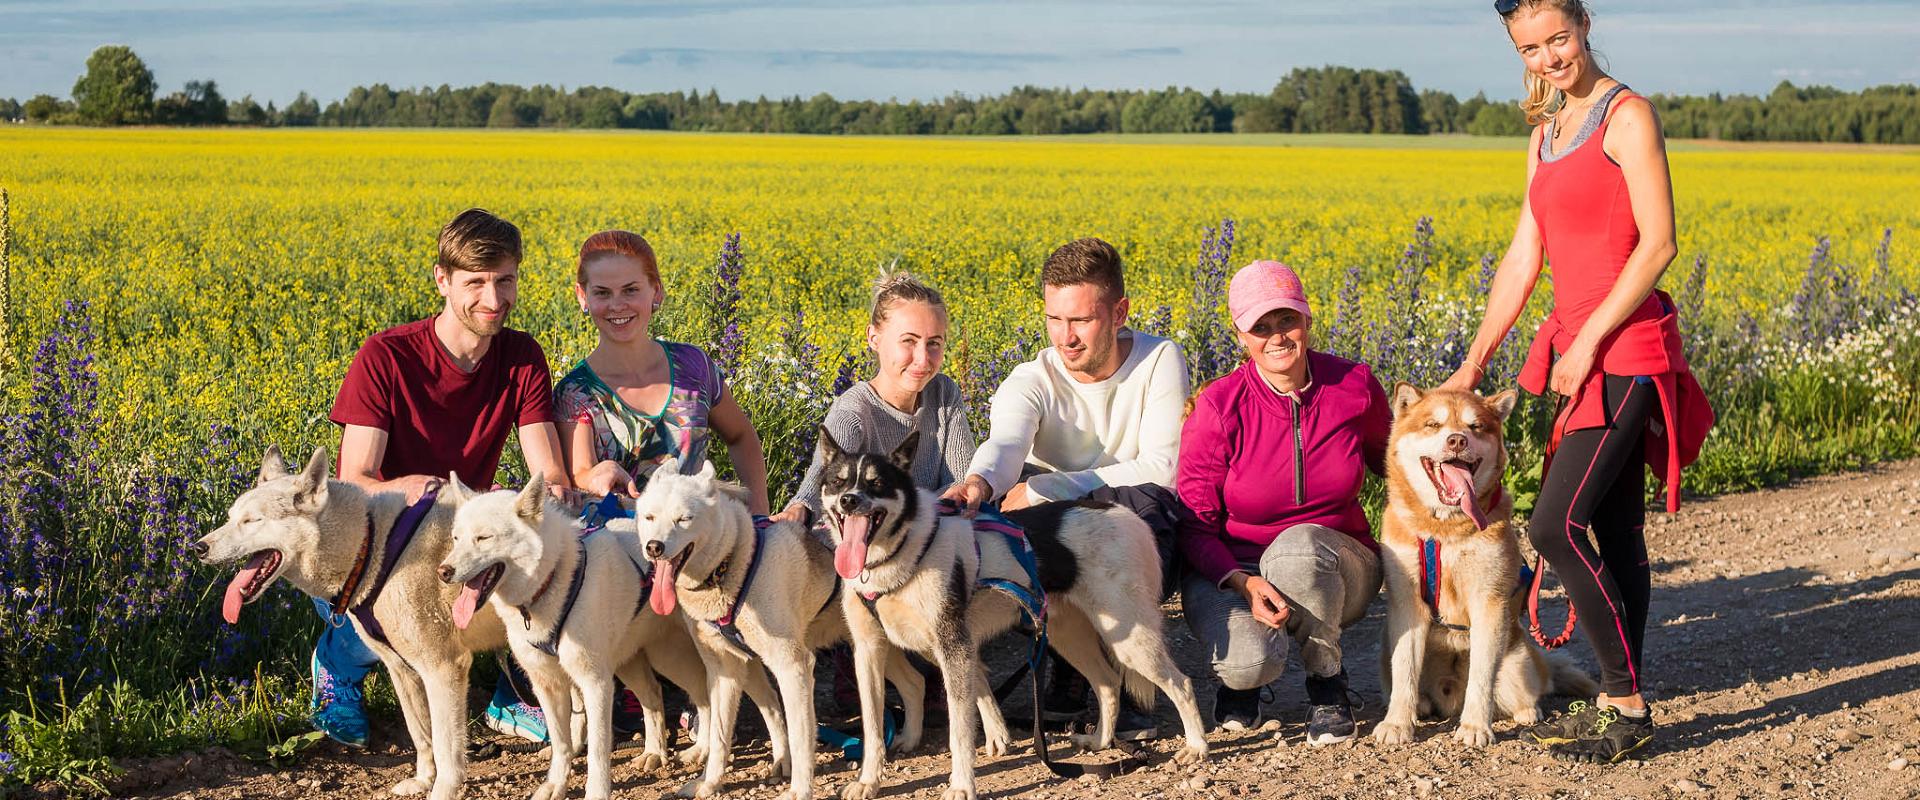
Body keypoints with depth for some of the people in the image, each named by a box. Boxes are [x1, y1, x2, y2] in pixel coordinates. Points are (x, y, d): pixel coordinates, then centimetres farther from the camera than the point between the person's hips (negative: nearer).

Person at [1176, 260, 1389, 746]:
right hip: (1228, 571, -2)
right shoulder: (1219, 407, -15)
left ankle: (1327, 680, -10)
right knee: (1250, 661, -35)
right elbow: (1193, 524, -11)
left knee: (1296, 546, -36)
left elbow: (1390, 461, 14)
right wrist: (1243, 581, -29)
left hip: (1330, 572, 2)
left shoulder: (1355, 386, -8)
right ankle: (1242, 676, 6)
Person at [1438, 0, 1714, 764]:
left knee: (1555, 524, -13)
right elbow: (1523, 258, 16)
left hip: (1623, 346, -8)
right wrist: (1473, 363, 12)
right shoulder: (1547, 134, 16)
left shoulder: (1628, 115, -9)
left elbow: (1658, 243, -15)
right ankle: (1617, 701, 15)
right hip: (1580, 348, 8)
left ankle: (1628, 704, -4)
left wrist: (1588, 340, -16)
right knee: (1615, 532, 10)